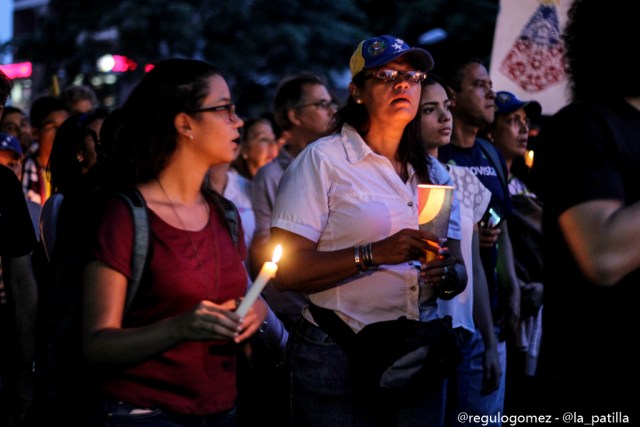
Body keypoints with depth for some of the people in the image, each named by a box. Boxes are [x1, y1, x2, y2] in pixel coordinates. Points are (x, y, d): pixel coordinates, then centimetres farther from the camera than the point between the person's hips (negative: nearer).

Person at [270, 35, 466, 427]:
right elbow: (285, 271, -14)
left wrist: (447, 274, -13)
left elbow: (458, 270, 11)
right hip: (337, 358, -5)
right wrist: (374, 254, -24)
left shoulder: (433, 172, 11)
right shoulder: (323, 160, -7)